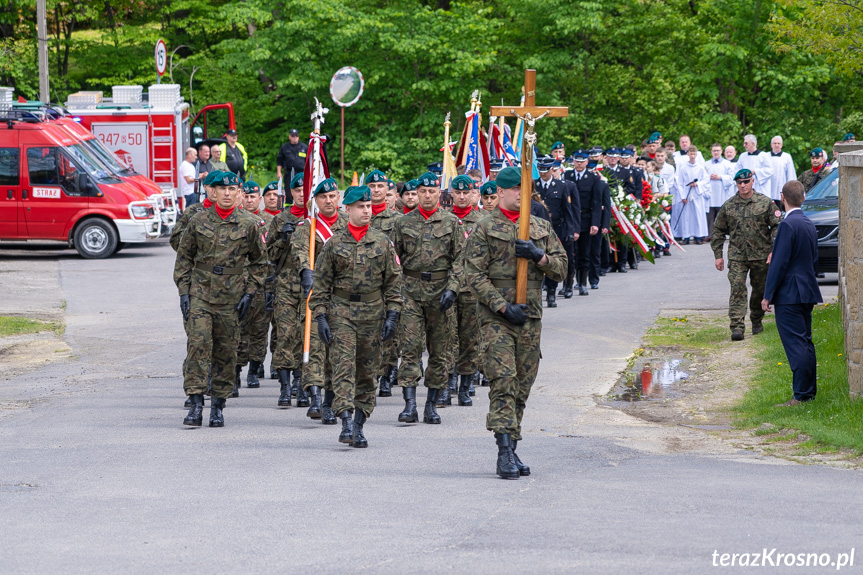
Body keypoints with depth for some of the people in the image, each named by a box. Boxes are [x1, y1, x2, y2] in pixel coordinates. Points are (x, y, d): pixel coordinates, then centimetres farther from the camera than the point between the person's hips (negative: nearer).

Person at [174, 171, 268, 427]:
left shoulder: (248, 225, 2)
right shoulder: (198, 221, 3)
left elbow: (259, 262, 11)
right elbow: (184, 257, 10)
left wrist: (249, 293, 2)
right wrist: (183, 291, 2)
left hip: (232, 298, 0)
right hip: (200, 294, 0)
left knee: (226, 353, 5)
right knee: (198, 344, -14)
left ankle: (218, 406, 15)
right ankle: (196, 403, -14)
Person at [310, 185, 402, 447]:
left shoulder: (382, 242, 6)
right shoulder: (334, 243, 3)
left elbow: (393, 280, 8)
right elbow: (321, 283, 4)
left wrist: (392, 315, 0)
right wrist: (320, 316, -4)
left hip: (373, 313, 2)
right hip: (341, 313, -2)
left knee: (367, 371, 6)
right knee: (343, 366, -14)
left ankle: (358, 426, 14)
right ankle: (346, 421, -21)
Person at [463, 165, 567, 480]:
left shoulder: (541, 228, 13)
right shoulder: (485, 229, 0)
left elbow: (561, 269, 11)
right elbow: (474, 275, -6)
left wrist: (538, 256, -9)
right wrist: (504, 307, -14)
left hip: (531, 315, 5)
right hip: (496, 316, -5)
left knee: (523, 385, 7)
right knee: (503, 380, -15)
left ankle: (512, 450, 15)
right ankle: (505, 452, -19)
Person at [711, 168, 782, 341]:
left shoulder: (766, 203, 1)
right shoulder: (728, 206, 5)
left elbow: (777, 226, 2)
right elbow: (718, 231, 12)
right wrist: (718, 255, 7)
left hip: (761, 255, 0)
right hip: (737, 256, 0)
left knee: (760, 290, 12)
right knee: (737, 290, -13)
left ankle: (756, 320, 33)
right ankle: (737, 327, -19)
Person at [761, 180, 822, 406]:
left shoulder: (788, 225, -16)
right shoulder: (809, 224, 11)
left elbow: (779, 263, -18)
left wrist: (768, 295, -13)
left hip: (789, 294, -9)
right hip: (807, 292, 9)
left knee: (795, 345, -7)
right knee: (805, 342, 15)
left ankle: (801, 395, -8)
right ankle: (810, 391, 19)